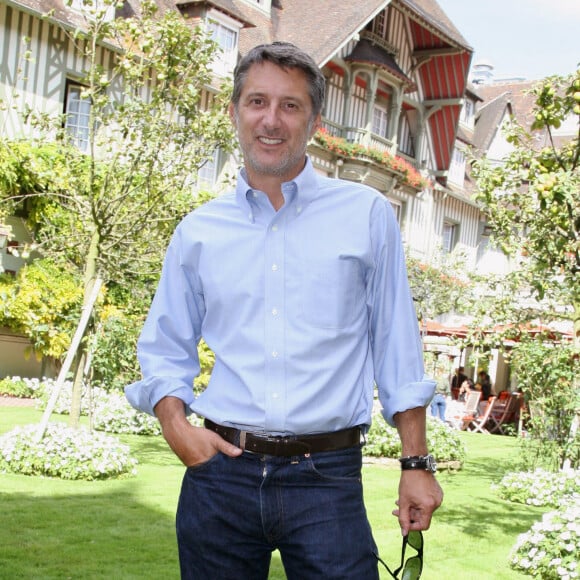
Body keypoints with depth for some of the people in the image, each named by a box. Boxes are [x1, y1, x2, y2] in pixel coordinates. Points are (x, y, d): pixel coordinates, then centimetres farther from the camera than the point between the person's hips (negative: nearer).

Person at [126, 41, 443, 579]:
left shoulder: (367, 215, 3)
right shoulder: (198, 232, 8)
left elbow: (397, 348, 5)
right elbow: (165, 350, 14)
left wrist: (416, 464, 2)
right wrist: (176, 425, -4)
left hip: (327, 478, -2)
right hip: (221, 473, 2)